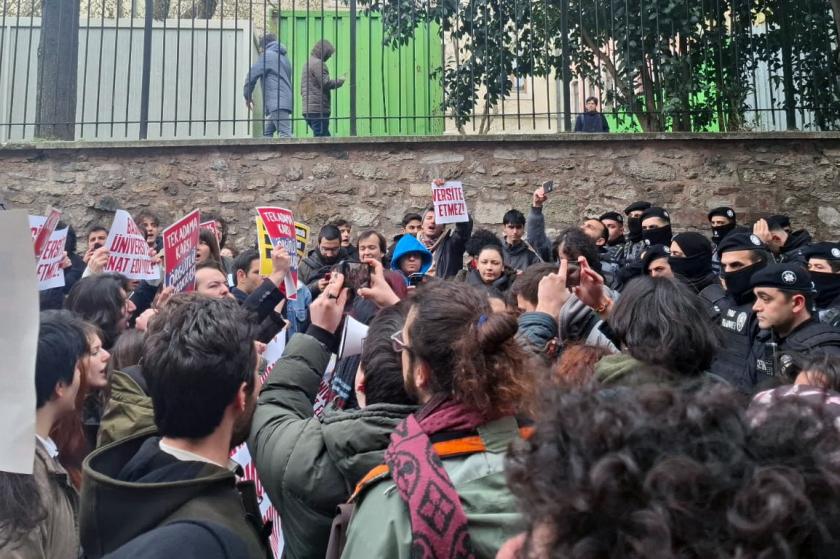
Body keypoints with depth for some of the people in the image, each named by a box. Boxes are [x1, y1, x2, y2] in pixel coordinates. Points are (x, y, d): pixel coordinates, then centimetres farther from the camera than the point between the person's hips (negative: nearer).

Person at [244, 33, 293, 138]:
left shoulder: (267, 55, 1)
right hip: (285, 101, 8)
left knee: (285, 134, -17)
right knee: (266, 133, 12)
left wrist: (247, 96, 8)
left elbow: (252, 75, -4)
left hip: (277, 103, -8)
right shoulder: (284, 58, 25)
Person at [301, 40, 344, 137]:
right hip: (318, 109, -9)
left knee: (326, 136, 11)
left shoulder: (307, 63, 23)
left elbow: (302, 89, 25)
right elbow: (326, 83, -16)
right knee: (321, 137, -9)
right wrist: (340, 81, -2)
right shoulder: (318, 63, -8)